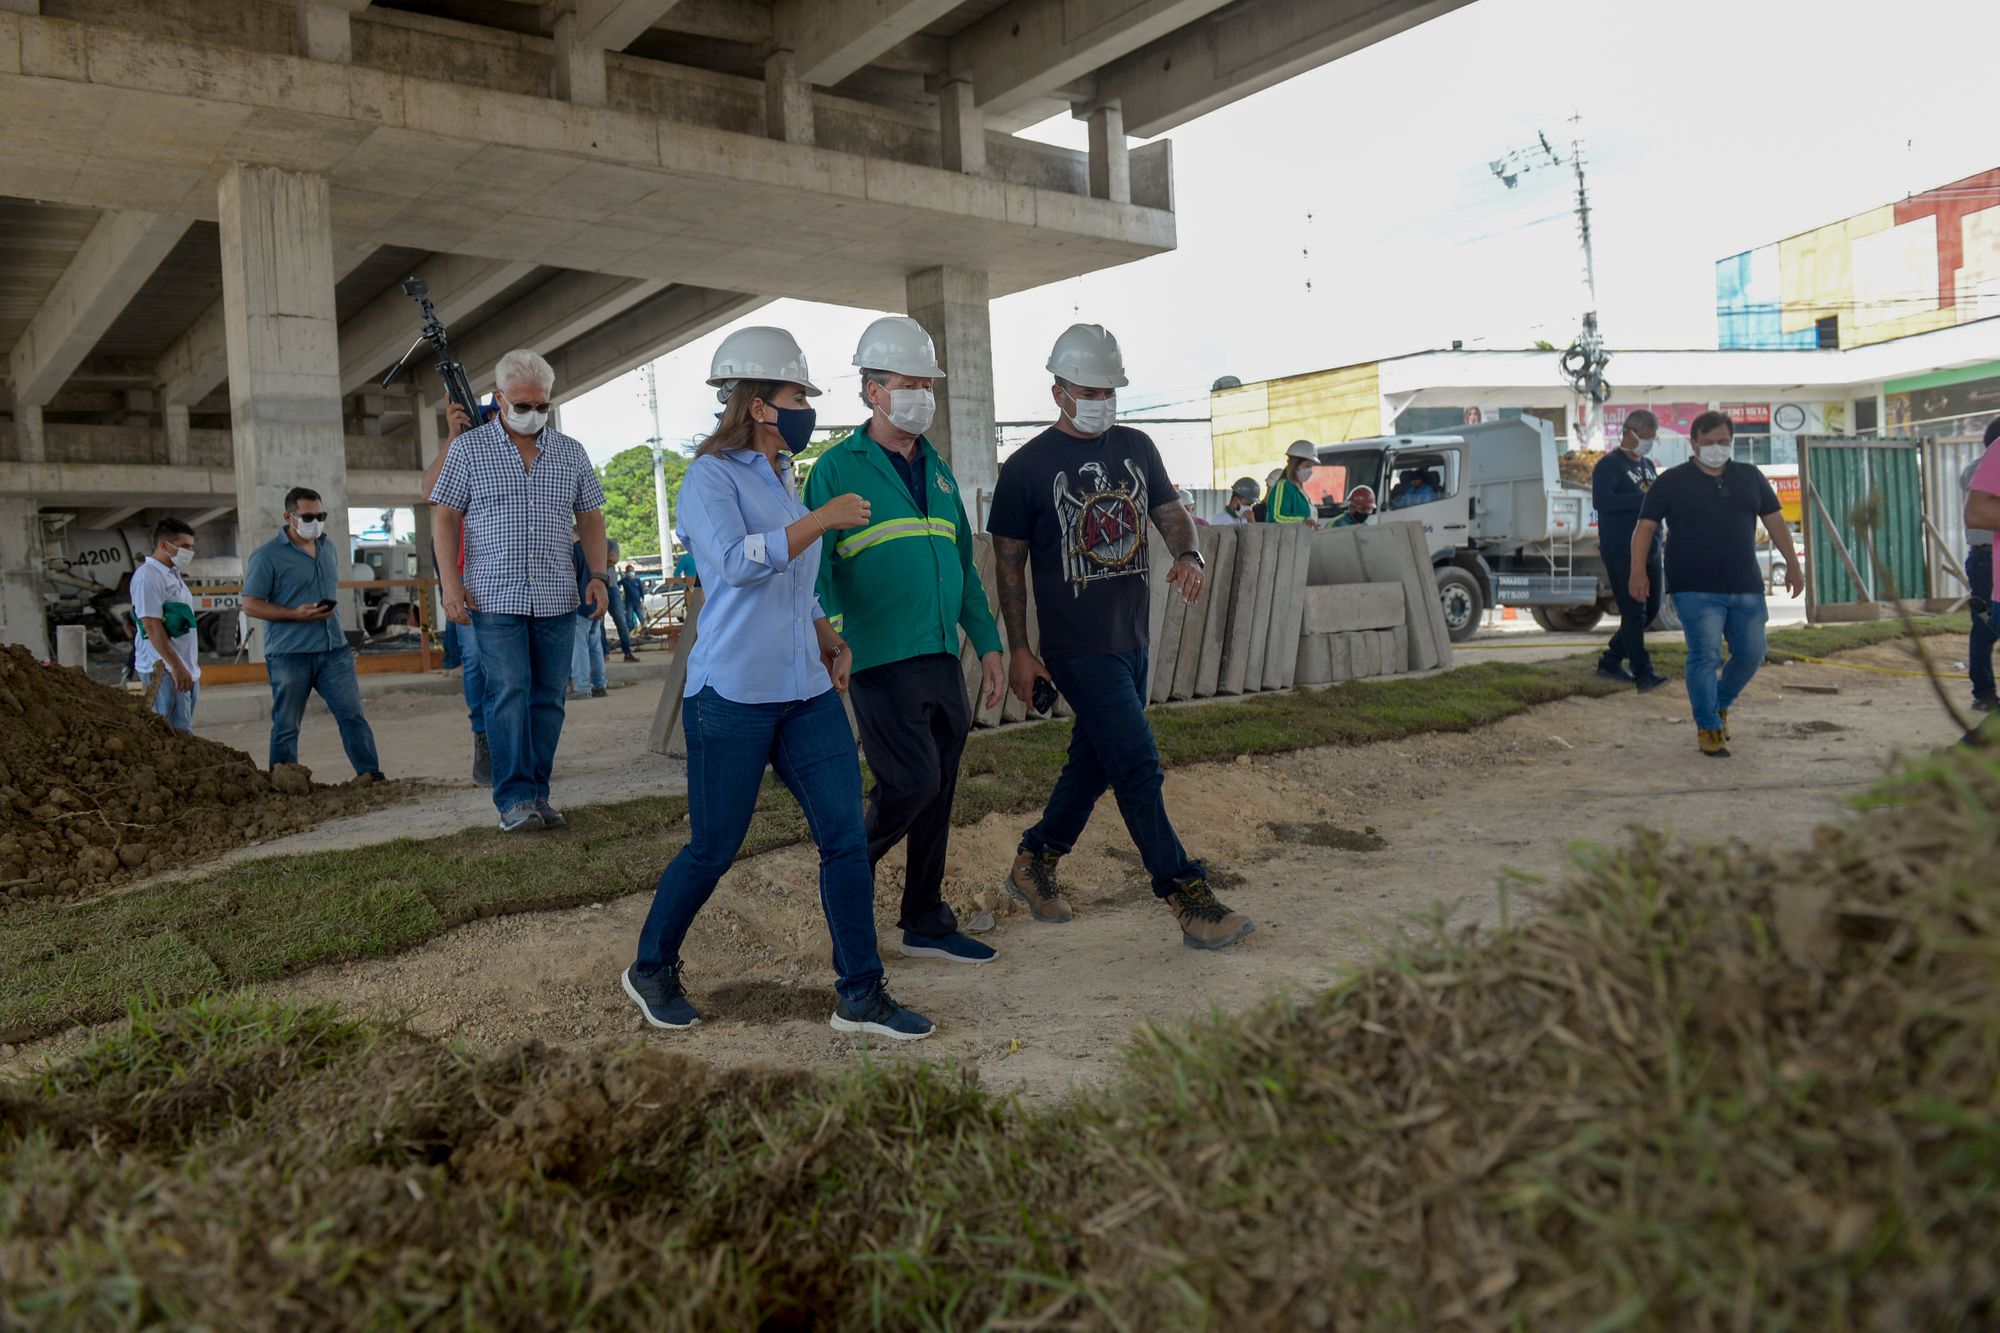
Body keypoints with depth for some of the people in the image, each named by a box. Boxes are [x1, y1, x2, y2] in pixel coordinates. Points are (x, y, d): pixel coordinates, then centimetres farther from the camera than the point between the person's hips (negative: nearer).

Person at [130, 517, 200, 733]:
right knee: (178, 734, -13)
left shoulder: (173, 575, 19)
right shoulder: (148, 576, -11)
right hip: (164, 670, -9)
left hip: (185, 669, 9)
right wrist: (176, 667, -22)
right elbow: (152, 626, -18)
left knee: (184, 731, 9)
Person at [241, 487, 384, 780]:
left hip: (333, 649, 5)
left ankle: (370, 775, -2)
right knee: (286, 726, 3)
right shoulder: (267, 556, -5)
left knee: (353, 715, -3)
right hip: (289, 655, -4)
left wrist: (332, 609, 11)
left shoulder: (328, 547, 14)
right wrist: (295, 614, -18)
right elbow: (250, 605, -7)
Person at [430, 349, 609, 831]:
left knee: (547, 696, 4)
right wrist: (451, 584, -7)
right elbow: (444, 518, 3)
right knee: (508, 693, -9)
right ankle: (515, 798, -5)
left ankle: (537, 793, 11)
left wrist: (598, 576, 2)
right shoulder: (468, 448, 3)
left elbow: (590, 519, 14)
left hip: (556, 598, 3)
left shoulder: (571, 453, 10)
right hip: (495, 597, -3)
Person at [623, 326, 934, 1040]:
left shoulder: (782, 480, 17)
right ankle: (651, 969, 27)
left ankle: (861, 994, 9)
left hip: (806, 690, 7)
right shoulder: (710, 478, -6)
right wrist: (823, 519, -20)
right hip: (733, 693, -7)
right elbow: (738, 561, -24)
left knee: (846, 835, 0)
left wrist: (828, 639, 14)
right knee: (713, 849, 2)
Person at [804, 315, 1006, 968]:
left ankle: (926, 922, 20)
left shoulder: (937, 470, 16)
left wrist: (987, 643, 16)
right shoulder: (837, 468, -3)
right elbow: (815, 565, -7)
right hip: (881, 661, -6)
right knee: (912, 780, -13)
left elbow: (964, 564, 20)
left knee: (938, 792, 9)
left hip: (944, 658, 7)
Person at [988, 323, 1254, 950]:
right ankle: (1190, 901, -3)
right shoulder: (1027, 467, -6)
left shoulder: (1136, 447, 10)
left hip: (1132, 639, 7)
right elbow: (1009, 562, -2)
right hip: (1077, 648, -6)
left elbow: (1170, 511, 14)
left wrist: (1188, 554, -11)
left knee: (1095, 761, 15)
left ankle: (1033, 863, 32)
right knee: (1138, 767, -8)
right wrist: (1018, 650, -5)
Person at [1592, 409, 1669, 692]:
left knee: (1650, 609, 12)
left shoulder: (1648, 465, 19)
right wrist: (1644, 499, -26)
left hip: (1649, 550, 9)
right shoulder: (1609, 465, -8)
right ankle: (1643, 674, -10)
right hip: (1621, 551, -9)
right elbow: (1601, 500, -23)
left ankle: (1610, 660, 24)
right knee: (1634, 613, -10)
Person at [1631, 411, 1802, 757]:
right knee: (1705, 656, -11)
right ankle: (1708, 728, 2)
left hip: (1747, 589, 5)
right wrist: (1638, 571, -14)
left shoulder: (1750, 477, 14)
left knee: (1751, 655, 6)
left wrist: (1792, 564, 11)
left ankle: (1720, 704, 31)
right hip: (1696, 591, -4)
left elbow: (1774, 520, 17)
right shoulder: (1671, 482, 1)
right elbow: (1645, 527, -2)